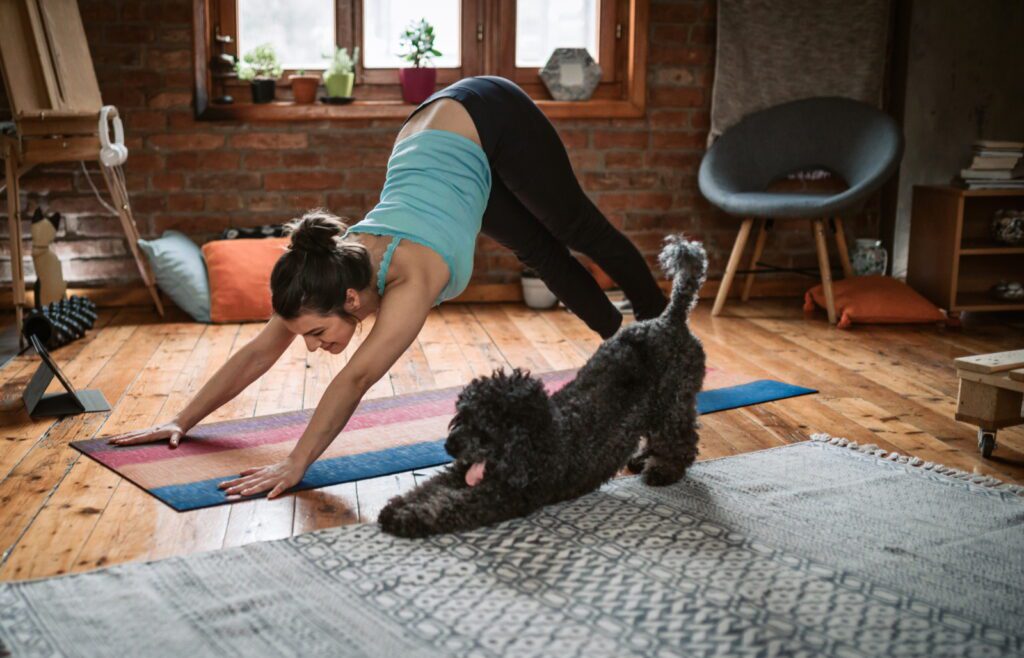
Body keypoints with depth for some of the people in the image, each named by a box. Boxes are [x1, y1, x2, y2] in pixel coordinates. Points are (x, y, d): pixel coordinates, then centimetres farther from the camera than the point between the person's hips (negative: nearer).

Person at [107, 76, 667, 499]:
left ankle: (661, 332, 42)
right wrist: (182, 421, -19)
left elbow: (356, 378, -49)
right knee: (541, 254, 21)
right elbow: (257, 353, -16)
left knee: (578, 231, 16)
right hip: (428, 134, 5)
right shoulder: (325, 272, -23)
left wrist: (296, 466, -52)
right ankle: (623, 341, 43)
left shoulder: (412, 275, -43)